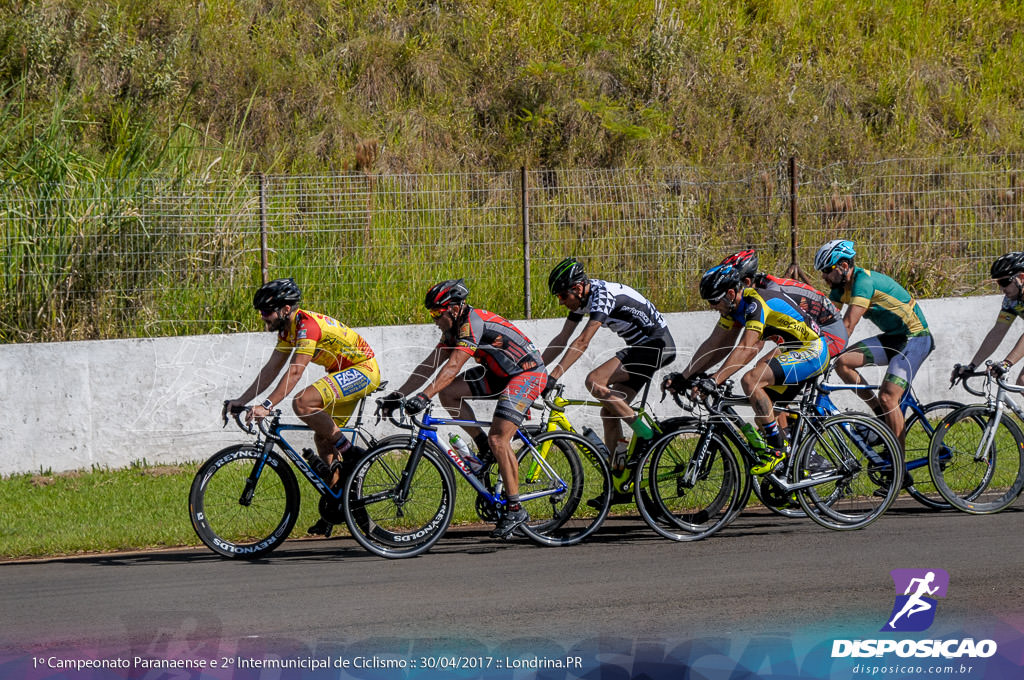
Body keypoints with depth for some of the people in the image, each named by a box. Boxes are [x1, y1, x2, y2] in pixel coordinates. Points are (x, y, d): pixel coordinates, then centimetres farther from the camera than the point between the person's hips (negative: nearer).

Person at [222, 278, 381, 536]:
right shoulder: (288, 328, 7)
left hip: (363, 370, -10)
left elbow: (294, 372, -32)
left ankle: (349, 453, -14)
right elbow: (271, 369, 8)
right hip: (346, 373, 10)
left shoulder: (307, 325, -23)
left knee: (303, 403, -26)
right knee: (322, 437, 9)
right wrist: (241, 401, 1)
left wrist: (267, 406, -37)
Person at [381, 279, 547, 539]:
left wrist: (424, 396, -43)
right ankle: (485, 449, 6)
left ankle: (515, 509, -12)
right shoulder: (454, 328, 4)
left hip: (528, 374, -10)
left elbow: (453, 367, -35)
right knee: (448, 392, -4)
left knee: (498, 439, -20)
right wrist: (399, 394, -4)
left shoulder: (473, 323, -25)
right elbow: (429, 365, 4)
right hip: (501, 374, 10)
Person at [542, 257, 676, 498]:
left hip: (658, 346, -10)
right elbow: (562, 340, 11)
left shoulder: (603, 296, -23)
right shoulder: (582, 297, 5)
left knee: (594, 381, -22)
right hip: (641, 348, 10)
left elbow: (581, 343, -31)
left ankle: (645, 433, -14)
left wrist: (553, 377, -34)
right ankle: (618, 486, 7)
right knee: (609, 411, 5)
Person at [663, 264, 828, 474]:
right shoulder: (734, 304, 4)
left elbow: (745, 349, -33)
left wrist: (714, 380, -39)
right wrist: (684, 377, -2)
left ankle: (778, 447, -14)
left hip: (812, 353, -11)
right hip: (793, 350, 11)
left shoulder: (756, 303, -24)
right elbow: (715, 345, 5)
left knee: (751, 380, -23)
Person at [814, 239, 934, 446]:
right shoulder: (840, 287, 4)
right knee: (843, 363, -9)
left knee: (887, 397, -20)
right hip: (892, 337, 9)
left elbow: (847, 326, -29)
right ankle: (880, 415, 1)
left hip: (915, 339, -9)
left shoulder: (863, 280, -23)